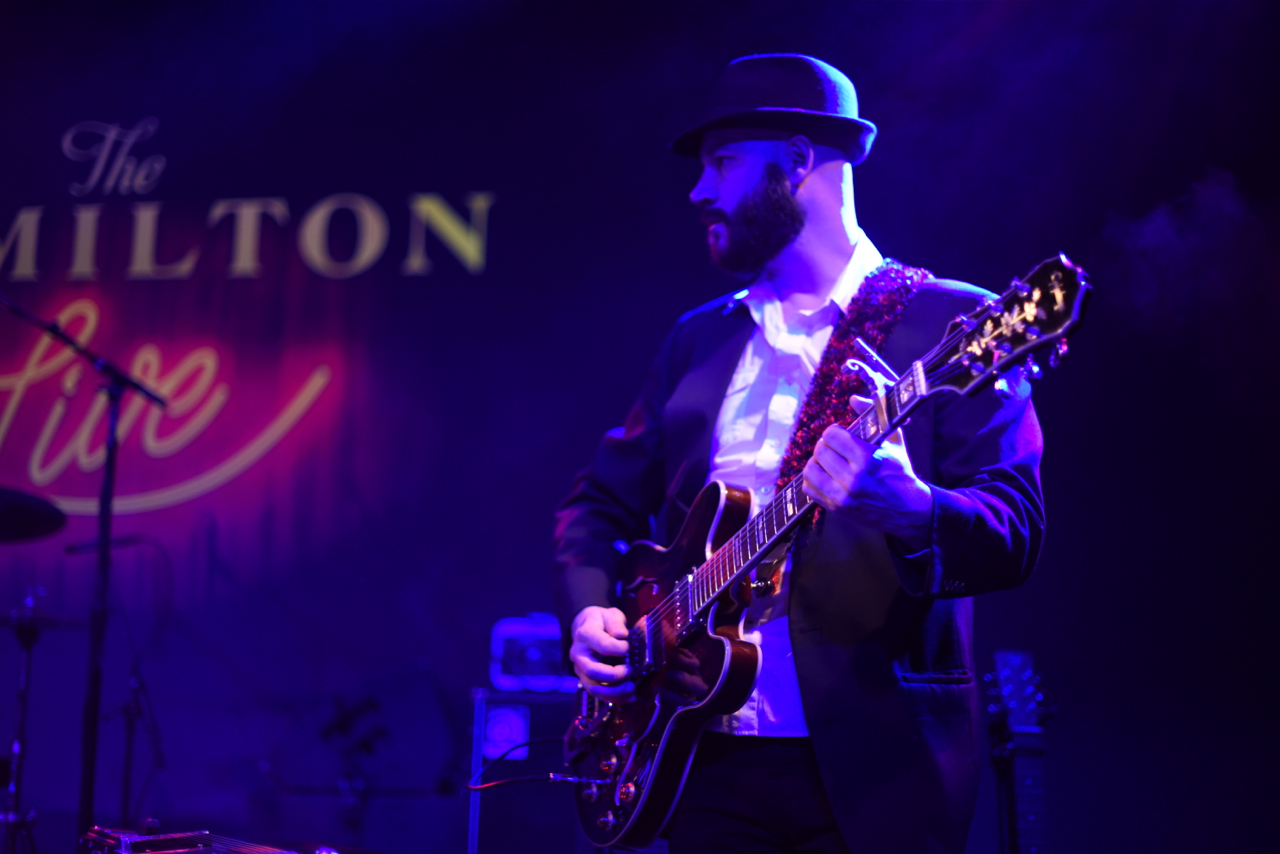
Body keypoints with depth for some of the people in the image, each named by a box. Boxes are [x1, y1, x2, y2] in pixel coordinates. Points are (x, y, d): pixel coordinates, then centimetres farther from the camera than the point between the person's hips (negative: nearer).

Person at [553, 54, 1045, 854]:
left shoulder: (951, 323, -3)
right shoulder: (698, 338, 13)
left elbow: (1015, 535, -12)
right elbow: (599, 503, 18)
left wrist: (910, 509, -32)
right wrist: (590, 614, -1)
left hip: (872, 762, -4)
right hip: (706, 754, 5)